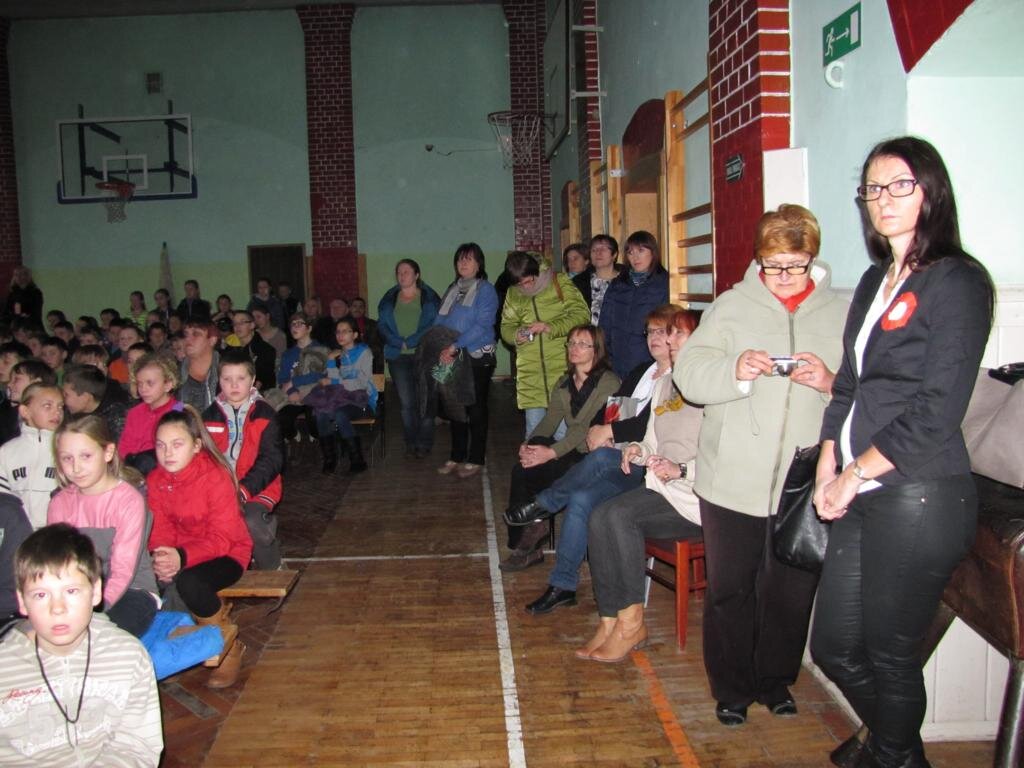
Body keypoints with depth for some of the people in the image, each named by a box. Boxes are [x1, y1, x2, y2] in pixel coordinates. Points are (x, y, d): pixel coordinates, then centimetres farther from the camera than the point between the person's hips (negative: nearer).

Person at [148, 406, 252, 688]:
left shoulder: (216, 477, -22)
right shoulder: (156, 479, -3)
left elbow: (222, 538, -25)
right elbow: (160, 530, -4)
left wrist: (182, 557, -41)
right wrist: (161, 557, -28)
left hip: (227, 553, -6)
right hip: (178, 555, 6)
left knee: (188, 582, -34)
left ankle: (228, 646, -6)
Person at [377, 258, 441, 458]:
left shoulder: (429, 297, 3)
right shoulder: (389, 299, 13)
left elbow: (435, 324, -5)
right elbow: (382, 325, 7)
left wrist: (411, 342, -12)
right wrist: (399, 343, -9)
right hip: (397, 357, 3)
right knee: (406, 402, 2)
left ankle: (424, 443, 9)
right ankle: (410, 442, 13)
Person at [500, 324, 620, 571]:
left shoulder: (608, 382, -8)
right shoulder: (564, 382, 17)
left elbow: (589, 426, -18)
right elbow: (550, 419, 8)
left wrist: (552, 452, -26)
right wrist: (529, 443, -12)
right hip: (572, 451, 6)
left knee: (531, 472, -24)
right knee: (522, 469, -21)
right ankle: (526, 547, -12)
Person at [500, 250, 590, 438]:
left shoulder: (560, 283, -1)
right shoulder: (513, 294, 11)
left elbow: (581, 314, -6)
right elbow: (506, 327, 18)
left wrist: (551, 327, -18)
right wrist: (516, 335, -5)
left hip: (562, 368, -3)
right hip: (531, 375, 4)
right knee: (534, 433, 8)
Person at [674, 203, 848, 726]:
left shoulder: (840, 315, 6)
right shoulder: (731, 306, 2)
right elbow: (688, 373, -7)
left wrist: (832, 383, -17)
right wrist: (733, 370, -25)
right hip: (733, 480, -1)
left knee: (792, 591, 14)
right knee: (729, 588, 9)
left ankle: (776, 681, 36)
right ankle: (732, 688, 29)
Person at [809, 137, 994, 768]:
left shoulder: (956, 280, -9)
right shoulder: (875, 281, 16)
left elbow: (937, 409, -15)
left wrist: (855, 472, -10)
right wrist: (827, 467, 5)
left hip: (919, 496, -8)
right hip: (861, 497, 8)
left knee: (890, 656, 7)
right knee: (834, 647, 17)